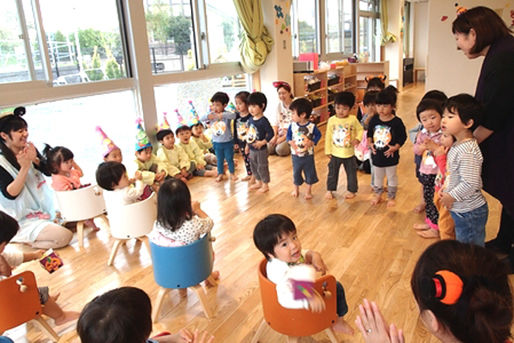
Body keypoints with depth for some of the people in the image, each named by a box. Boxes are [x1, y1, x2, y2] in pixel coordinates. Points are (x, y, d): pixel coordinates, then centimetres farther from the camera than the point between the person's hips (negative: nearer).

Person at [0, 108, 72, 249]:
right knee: (65, 236, -22)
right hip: (23, 220, -8)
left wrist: (35, 159, -19)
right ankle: (24, 241, 0)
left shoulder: (29, 149, 2)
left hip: (44, 209, 8)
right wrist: (24, 167, -27)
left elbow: (49, 172, 1)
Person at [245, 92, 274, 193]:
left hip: (261, 150, -8)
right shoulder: (250, 119, 3)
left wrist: (262, 142, -25)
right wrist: (247, 145, 15)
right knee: (253, 166, 19)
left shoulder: (263, 120, -20)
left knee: (262, 167, 5)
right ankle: (258, 182, 38)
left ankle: (265, 185, 22)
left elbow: (271, 133, -21)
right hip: (252, 149, 8)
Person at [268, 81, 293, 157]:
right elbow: (276, 123, 9)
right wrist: (275, 136, -6)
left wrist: (284, 137, -18)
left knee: (280, 150, -27)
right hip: (280, 133, 5)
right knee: (268, 149, -16)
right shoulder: (279, 105, 7)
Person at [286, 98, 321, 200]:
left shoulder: (311, 126, -16)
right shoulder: (292, 125, -9)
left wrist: (312, 142, -17)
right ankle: (296, 189, 35)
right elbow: (288, 135, 4)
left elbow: (318, 135, -4)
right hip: (296, 154, 2)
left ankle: (308, 191, 29)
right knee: (296, 172, 15)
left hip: (308, 154, -2)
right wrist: (291, 142, -13)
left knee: (309, 173, 11)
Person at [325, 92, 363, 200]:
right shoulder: (332, 120, -9)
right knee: (332, 172, 13)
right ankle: (330, 190, 29)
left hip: (349, 153, 0)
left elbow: (360, 129, 4)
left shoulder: (353, 119, -11)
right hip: (335, 153, 0)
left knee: (351, 173, 14)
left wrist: (357, 138, -16)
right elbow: (328, 136, -2)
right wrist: (328, 150, 0)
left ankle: (352, 190, 31)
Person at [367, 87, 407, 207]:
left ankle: (391, 197, 30)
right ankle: (378, 195, 38)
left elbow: (403, 136, -9)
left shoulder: (397, 121, -14)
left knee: (391, 177, 14)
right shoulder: (374, 120, -4)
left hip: (390, 156, -3)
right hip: (376, 155, 3)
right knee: (377, 177, 19)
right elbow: (369, 133, 8)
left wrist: (395, 147, -20)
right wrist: (370, 143, -7)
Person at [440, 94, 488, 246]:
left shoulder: (466, 151, -27)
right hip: (462, 209, 10)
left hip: (469, 212, -10)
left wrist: (451, 196, -18)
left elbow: (470, 183, -28)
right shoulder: (458, 145, 3)